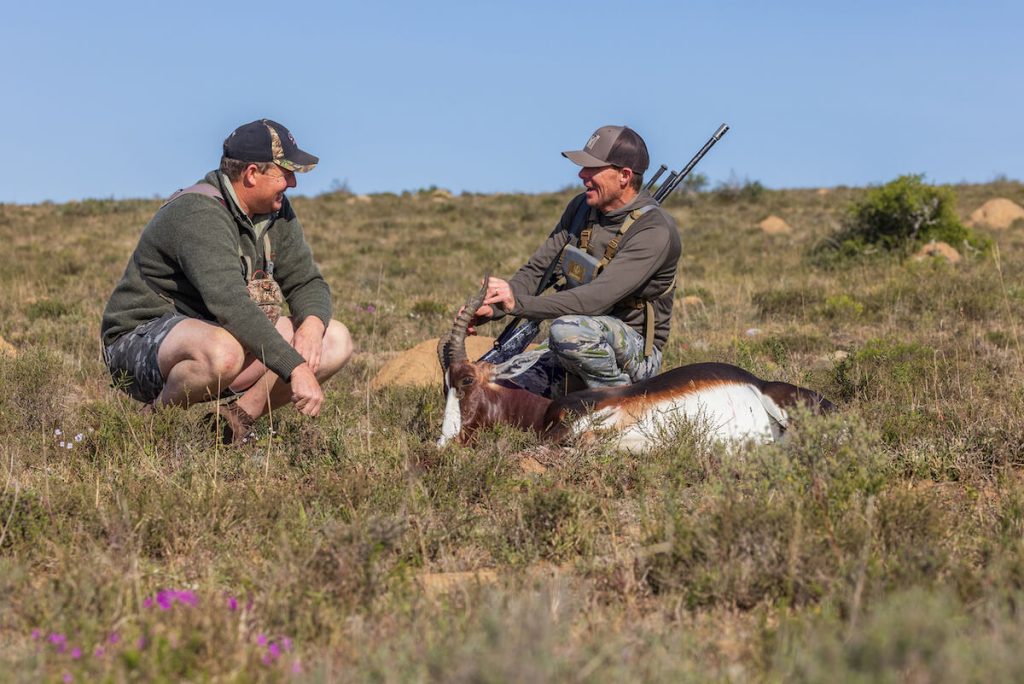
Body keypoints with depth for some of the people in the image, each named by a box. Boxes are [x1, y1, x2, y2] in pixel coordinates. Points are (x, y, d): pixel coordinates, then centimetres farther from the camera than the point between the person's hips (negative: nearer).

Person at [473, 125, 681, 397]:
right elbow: (537, 268, 8)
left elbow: (598, 298, -31)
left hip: (635, 352, -7)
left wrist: (519, 303, -39)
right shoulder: (581, 207, 5)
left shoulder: (654, 230, -20)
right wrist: (491, 308, -11)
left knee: (568, 331, -38)